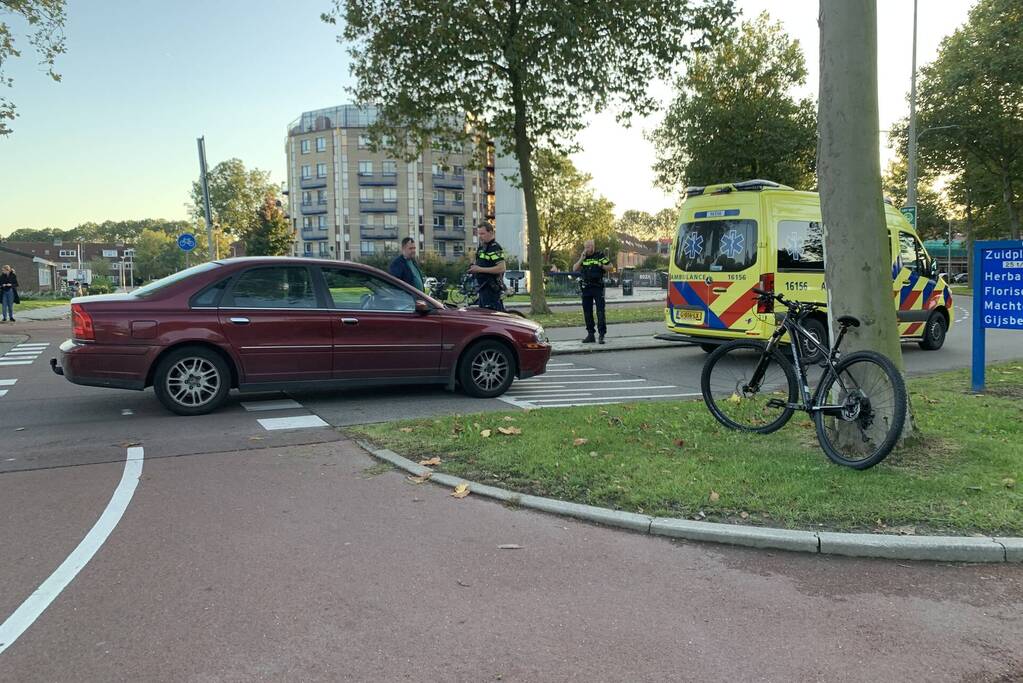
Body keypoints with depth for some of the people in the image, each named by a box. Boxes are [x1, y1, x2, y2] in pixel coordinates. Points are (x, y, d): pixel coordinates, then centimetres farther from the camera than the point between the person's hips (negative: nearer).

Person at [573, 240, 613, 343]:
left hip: (598, 287, -5)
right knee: (587, 312, 7)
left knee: (600, 311, -8)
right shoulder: (583, 257, 12)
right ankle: (590, 334, 15)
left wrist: (601, 266, -14)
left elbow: (610, 268, 3)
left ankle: (601, 335, -8)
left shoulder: (600, 256, 1)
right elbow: (575, 269, 4)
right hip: (586, 288, 5)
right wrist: (581, 259, -7)